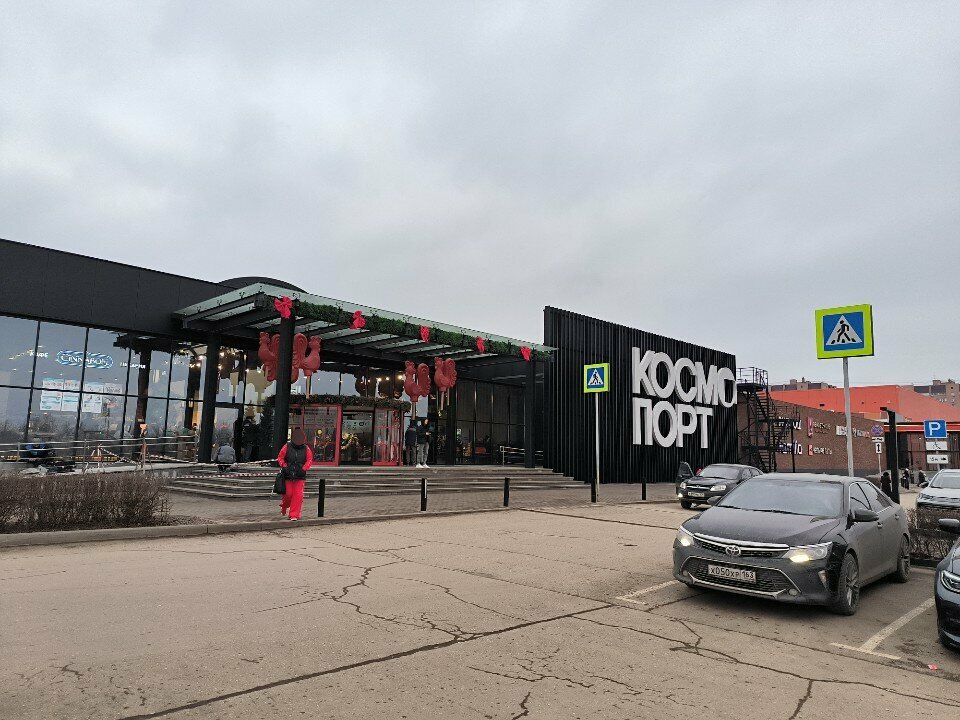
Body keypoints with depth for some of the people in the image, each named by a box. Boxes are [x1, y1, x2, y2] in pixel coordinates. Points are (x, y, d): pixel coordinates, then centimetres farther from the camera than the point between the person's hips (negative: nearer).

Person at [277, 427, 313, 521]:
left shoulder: (306, 449, 2)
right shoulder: (287, 447, 0)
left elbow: (309, 460, 2)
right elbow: (280, 458, 4)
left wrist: (303, 469, -12)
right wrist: (284, 466, -11)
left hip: (300, 476, 1)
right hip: (288, 475, 0)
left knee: (298, 495, -6)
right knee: (288, 494, 4)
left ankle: (294, 515, 2)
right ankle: (283, 506, 37)